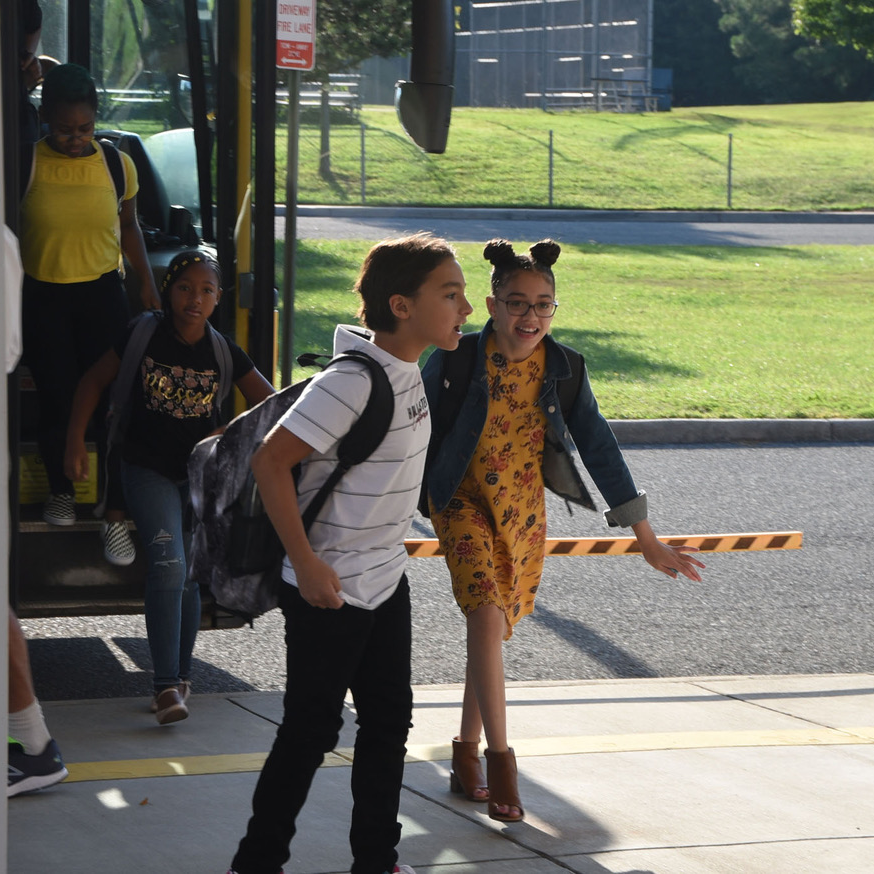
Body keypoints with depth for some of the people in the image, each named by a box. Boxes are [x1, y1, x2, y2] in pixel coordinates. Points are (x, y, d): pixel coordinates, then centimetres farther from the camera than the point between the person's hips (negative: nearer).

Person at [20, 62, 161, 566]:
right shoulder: (27, 165, -9)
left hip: (103, 295, 1)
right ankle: (61, 491, 32)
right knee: (57, 403, 6)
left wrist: (148, 282, 8)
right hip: (42, 298, -1)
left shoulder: (116, 164, -2)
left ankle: (116, 517, 1)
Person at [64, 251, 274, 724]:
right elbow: (93, 382, 3)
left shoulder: (224, 353, -5)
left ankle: (180, 675, 22)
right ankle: (168, 685, -22)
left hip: (201, 472, 3)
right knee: (168, 564, -19)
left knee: (190, 573, 7)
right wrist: (75, 441, -3)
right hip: (149, 471, -2)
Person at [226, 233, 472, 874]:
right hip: (330, 589, -9)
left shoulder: (409, 369, 3)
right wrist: (306, 565, -22)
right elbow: (270, 461, -24)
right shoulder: (350, 381, -24)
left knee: (389, 719, 14)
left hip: (386, 580, 9)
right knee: (312, 730, 0)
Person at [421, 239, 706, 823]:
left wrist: (648, 540, -4)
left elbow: (600, 449, -4)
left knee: (492, 627, 10)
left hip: (523, 511, 3)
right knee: (487, 615, -21)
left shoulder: (563, 369, -9)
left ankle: (466, 755, 26)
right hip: (464, 503, -3)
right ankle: (499, 760, -15)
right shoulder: (456, 359, -17)